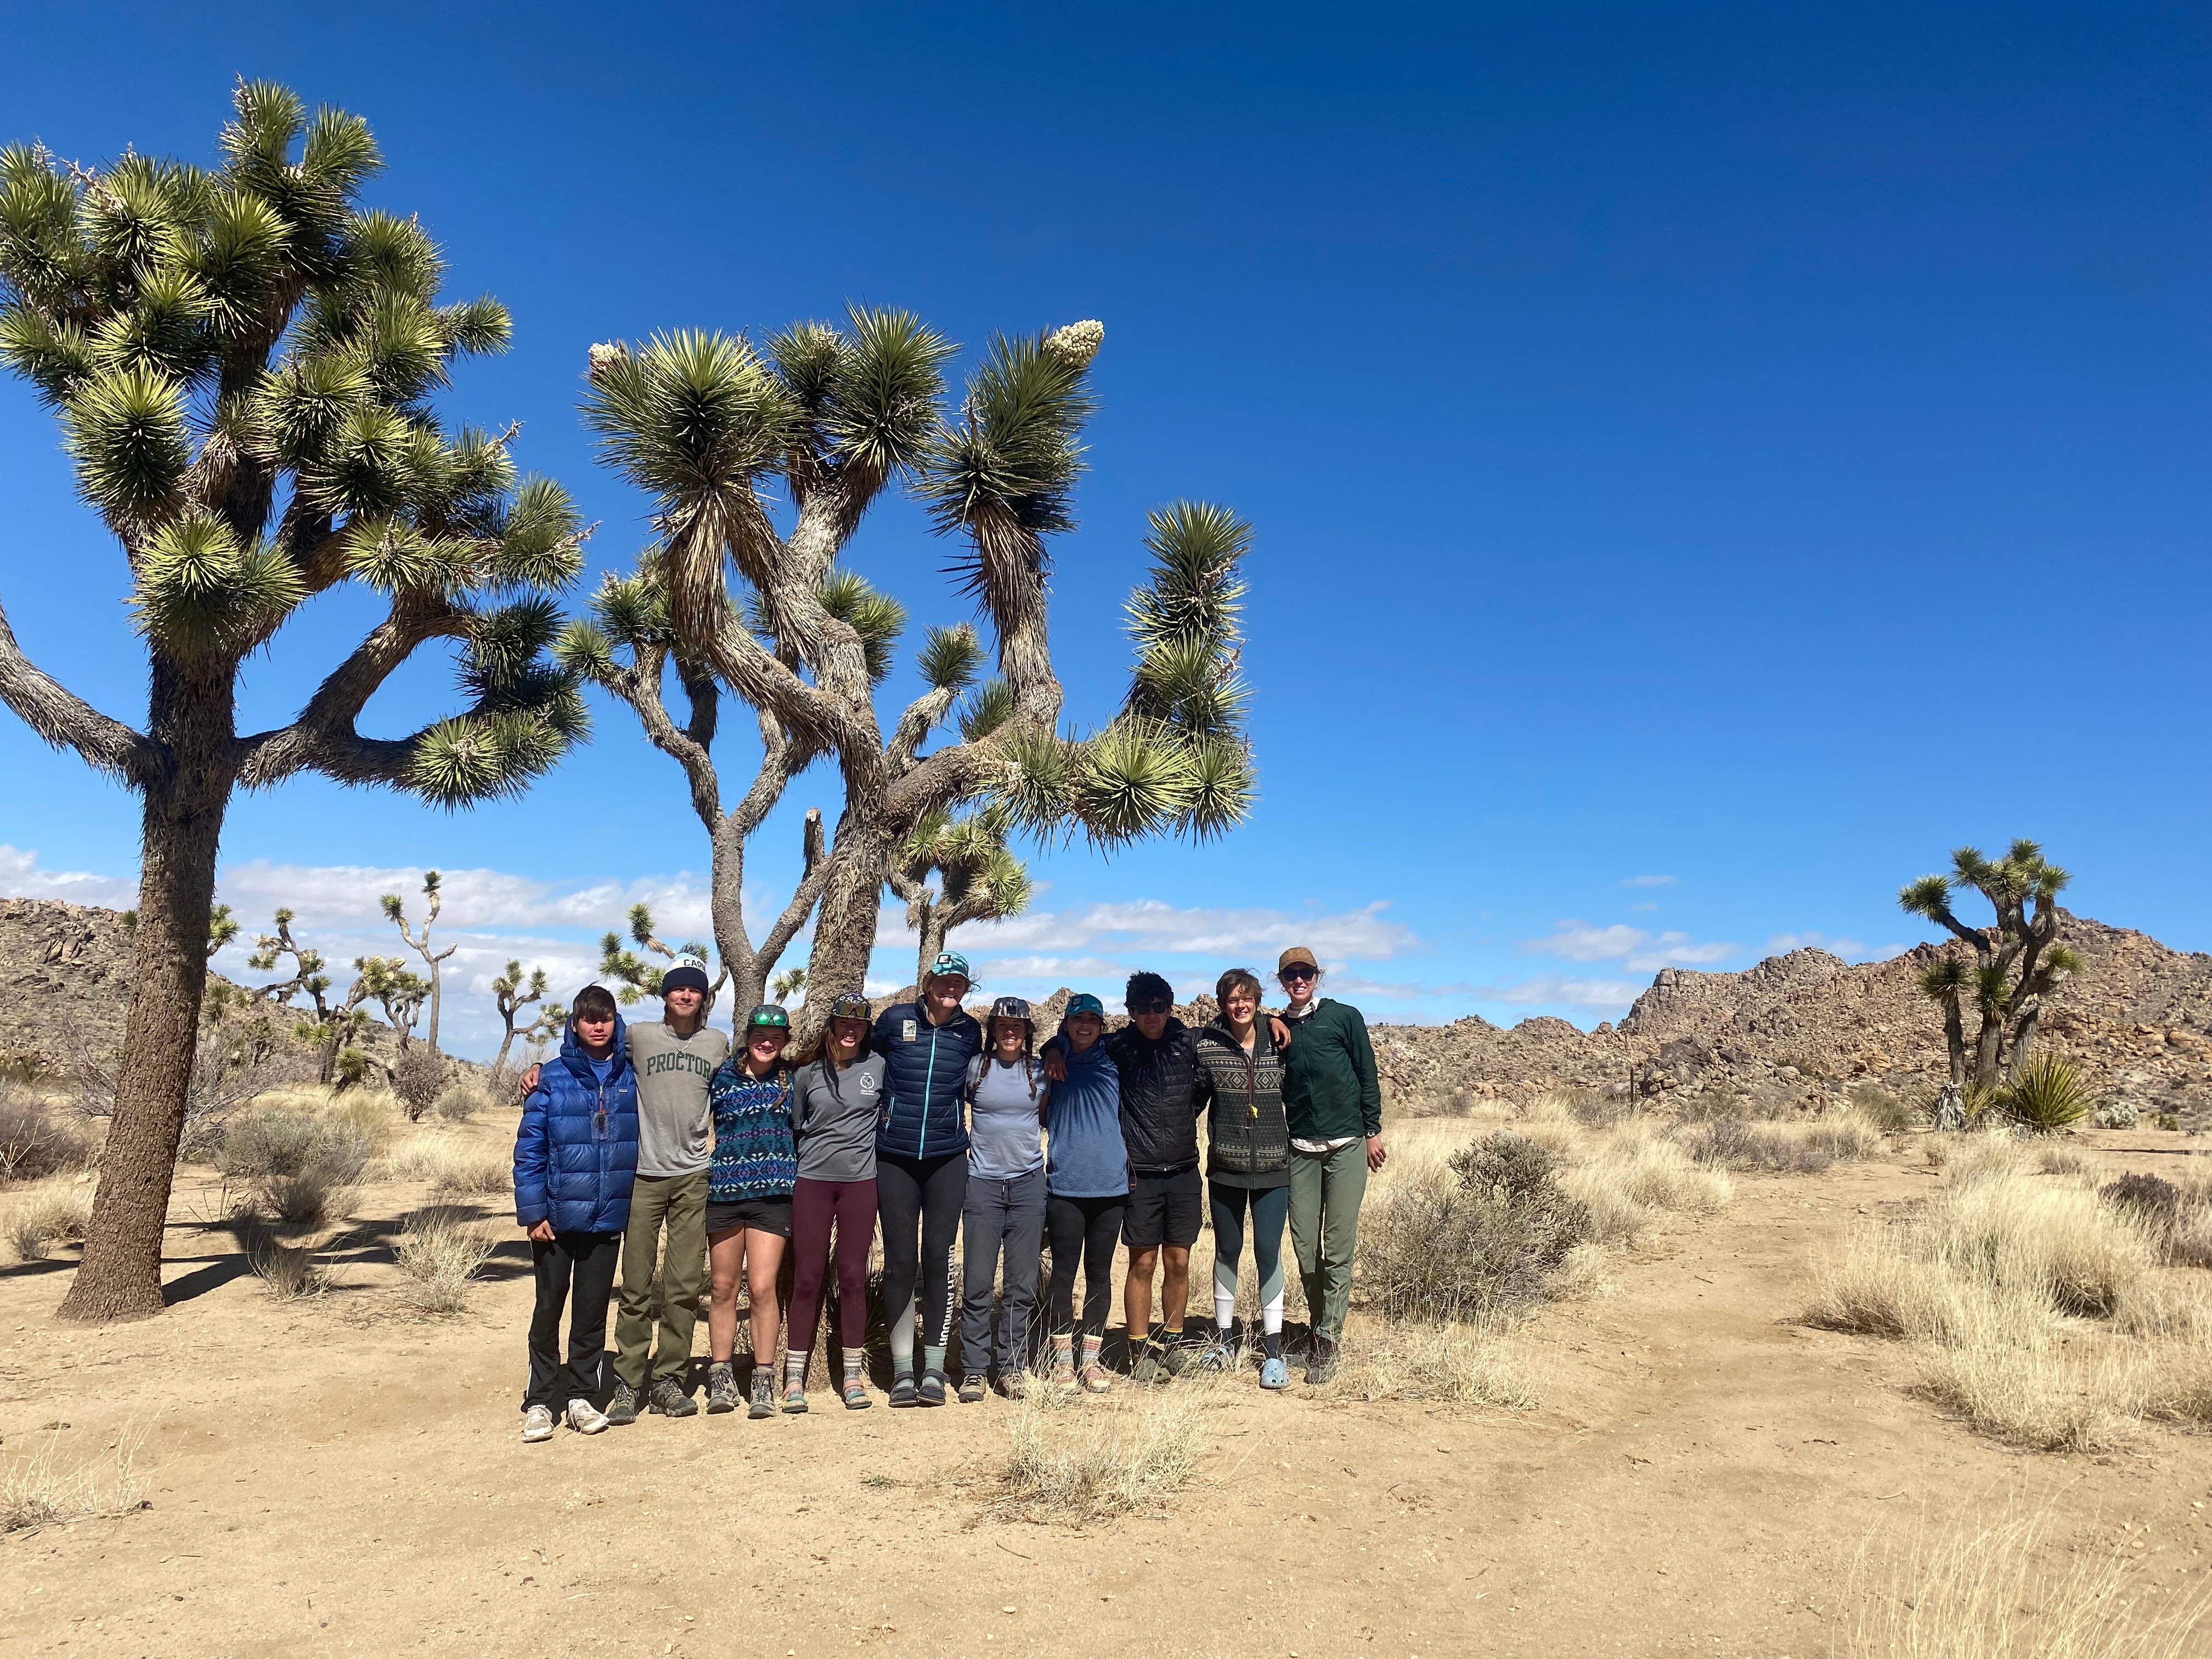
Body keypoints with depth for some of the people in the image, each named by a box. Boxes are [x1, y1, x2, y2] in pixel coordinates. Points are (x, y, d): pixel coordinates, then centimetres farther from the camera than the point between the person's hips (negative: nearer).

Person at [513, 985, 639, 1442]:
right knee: (549, 1308, 7)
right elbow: (529, 1148, -5)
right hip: (558, 1216, -2)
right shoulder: (552, 1080, -5)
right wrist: (532, 1211, -9)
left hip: (609, 1216, 2)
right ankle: (540, 1401, 18)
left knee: (593, 1310, 10)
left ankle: (581, 1395, 22)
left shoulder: (631, 1079, 2)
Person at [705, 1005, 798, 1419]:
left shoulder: (791, 1079, 7)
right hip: (723, 1190, 1)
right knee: (722, 1287, 8)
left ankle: (764, 1383, 5)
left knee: (762, 1287, -6)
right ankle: (721, 1378, 20)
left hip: (772, 1194, -1)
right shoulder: (722, 1076, 3)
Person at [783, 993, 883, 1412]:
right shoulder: (807, 1073, 2)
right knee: (807, 1278, 0)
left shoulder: (878, 1067, 1)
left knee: (853, 1276, 4)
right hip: (812, 1181, 0)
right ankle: (795, 1375, 8)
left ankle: (852, 1374, 13)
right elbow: (795, 1127, 11)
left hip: (861, 1182, 0)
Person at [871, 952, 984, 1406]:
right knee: (900, 1261, 2)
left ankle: (934, 1368, 10)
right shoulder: (895, 1019, -2)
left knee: (939, 1259, 0)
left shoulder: (970, 1031, 4)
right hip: (895, 1159, -1)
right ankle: (903, 1369, 12)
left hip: (947, 1159, 1)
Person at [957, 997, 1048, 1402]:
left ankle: (1011, 1368, 15)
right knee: (977, 1283, -1)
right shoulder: (975, 1067, 2)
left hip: (1028, 1182, 2)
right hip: (982, 1182, -1)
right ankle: (974, 1370, 9)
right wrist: (964, 1143, 2)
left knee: (1022, 1284, 4)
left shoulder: (1041, 1072, 6)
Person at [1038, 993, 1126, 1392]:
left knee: (1100, 1271, 7)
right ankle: (1063, 1358, 12)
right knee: (1064, 1272, 2)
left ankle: (1092, 1358, 16)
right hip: (1065, 1185, -1)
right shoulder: (1053, 1063, 6)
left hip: (1111, 1185, 1)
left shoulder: (1113, 1060, 7)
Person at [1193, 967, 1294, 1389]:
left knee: (1268, 1251, -2)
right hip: (1225, 1168, 0)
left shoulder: (1277, 1042, -1)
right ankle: (1222, 1337, 30)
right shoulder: (1207, 1046, -4)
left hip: (1273, 1168, 0)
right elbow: (1194, 1099, 3)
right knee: (1227, 1250, 13)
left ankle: (1273, 1349, 10)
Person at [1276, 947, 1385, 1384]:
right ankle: (1319, 1327, 18)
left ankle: (1328, 1340, 1)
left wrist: (1372, 1132, 0)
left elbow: (1367, 1076, 3)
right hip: (1300, 1149, 3)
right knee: (1305, 1246, 2)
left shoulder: (1344, 1017, 2)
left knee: (1338, 1248, -5)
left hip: (1346, 1146, -3)